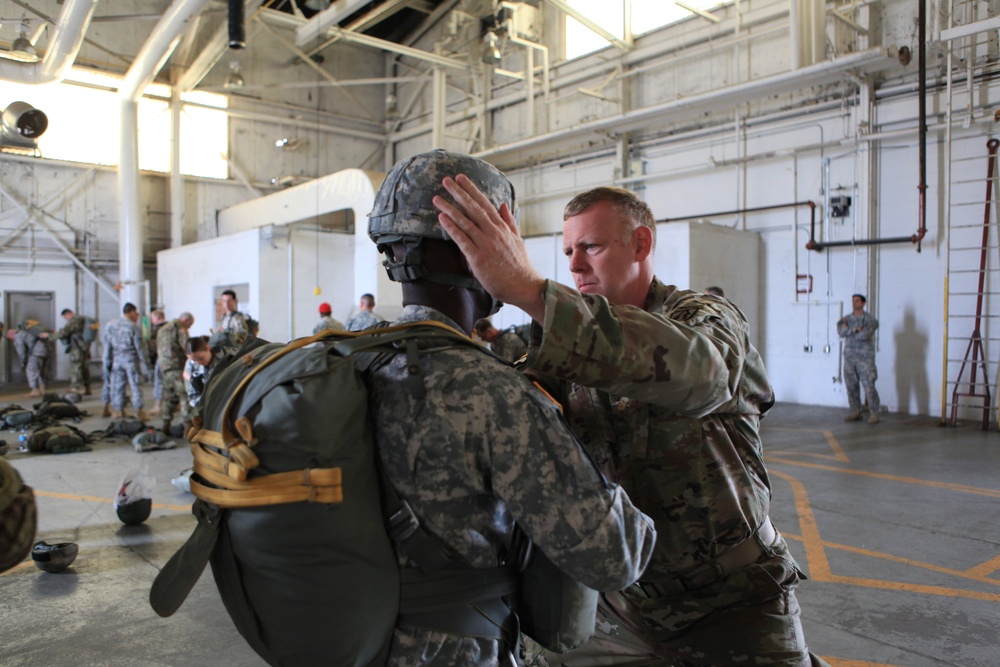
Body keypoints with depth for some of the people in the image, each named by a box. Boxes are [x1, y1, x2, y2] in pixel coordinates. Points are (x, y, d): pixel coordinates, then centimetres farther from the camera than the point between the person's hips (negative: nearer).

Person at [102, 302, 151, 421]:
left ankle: (118, 410, 14)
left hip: (116, 360, 5)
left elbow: (107, 346, 8)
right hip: (130, 359, -4)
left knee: (117, 385, 11)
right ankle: (139, 410, -1)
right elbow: (139, 347, -9)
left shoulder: (110, 325, 7)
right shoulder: (133, 327, -9)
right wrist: (145, 366, -5)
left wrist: (107, 364, 13)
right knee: (135, 385, -1)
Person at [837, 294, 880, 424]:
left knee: (869, 386, -7)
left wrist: (848, 330, -7)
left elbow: (865, 335, -18)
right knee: (851, 386, 6)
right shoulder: (846, 319, 11)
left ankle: (874, 413, 1)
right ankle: (855, 412, 16)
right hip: (849, 357, 4)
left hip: (865, 357, -4)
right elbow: (841, 332, -7)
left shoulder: (870, 319, -2)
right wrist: (856, 329, -15)